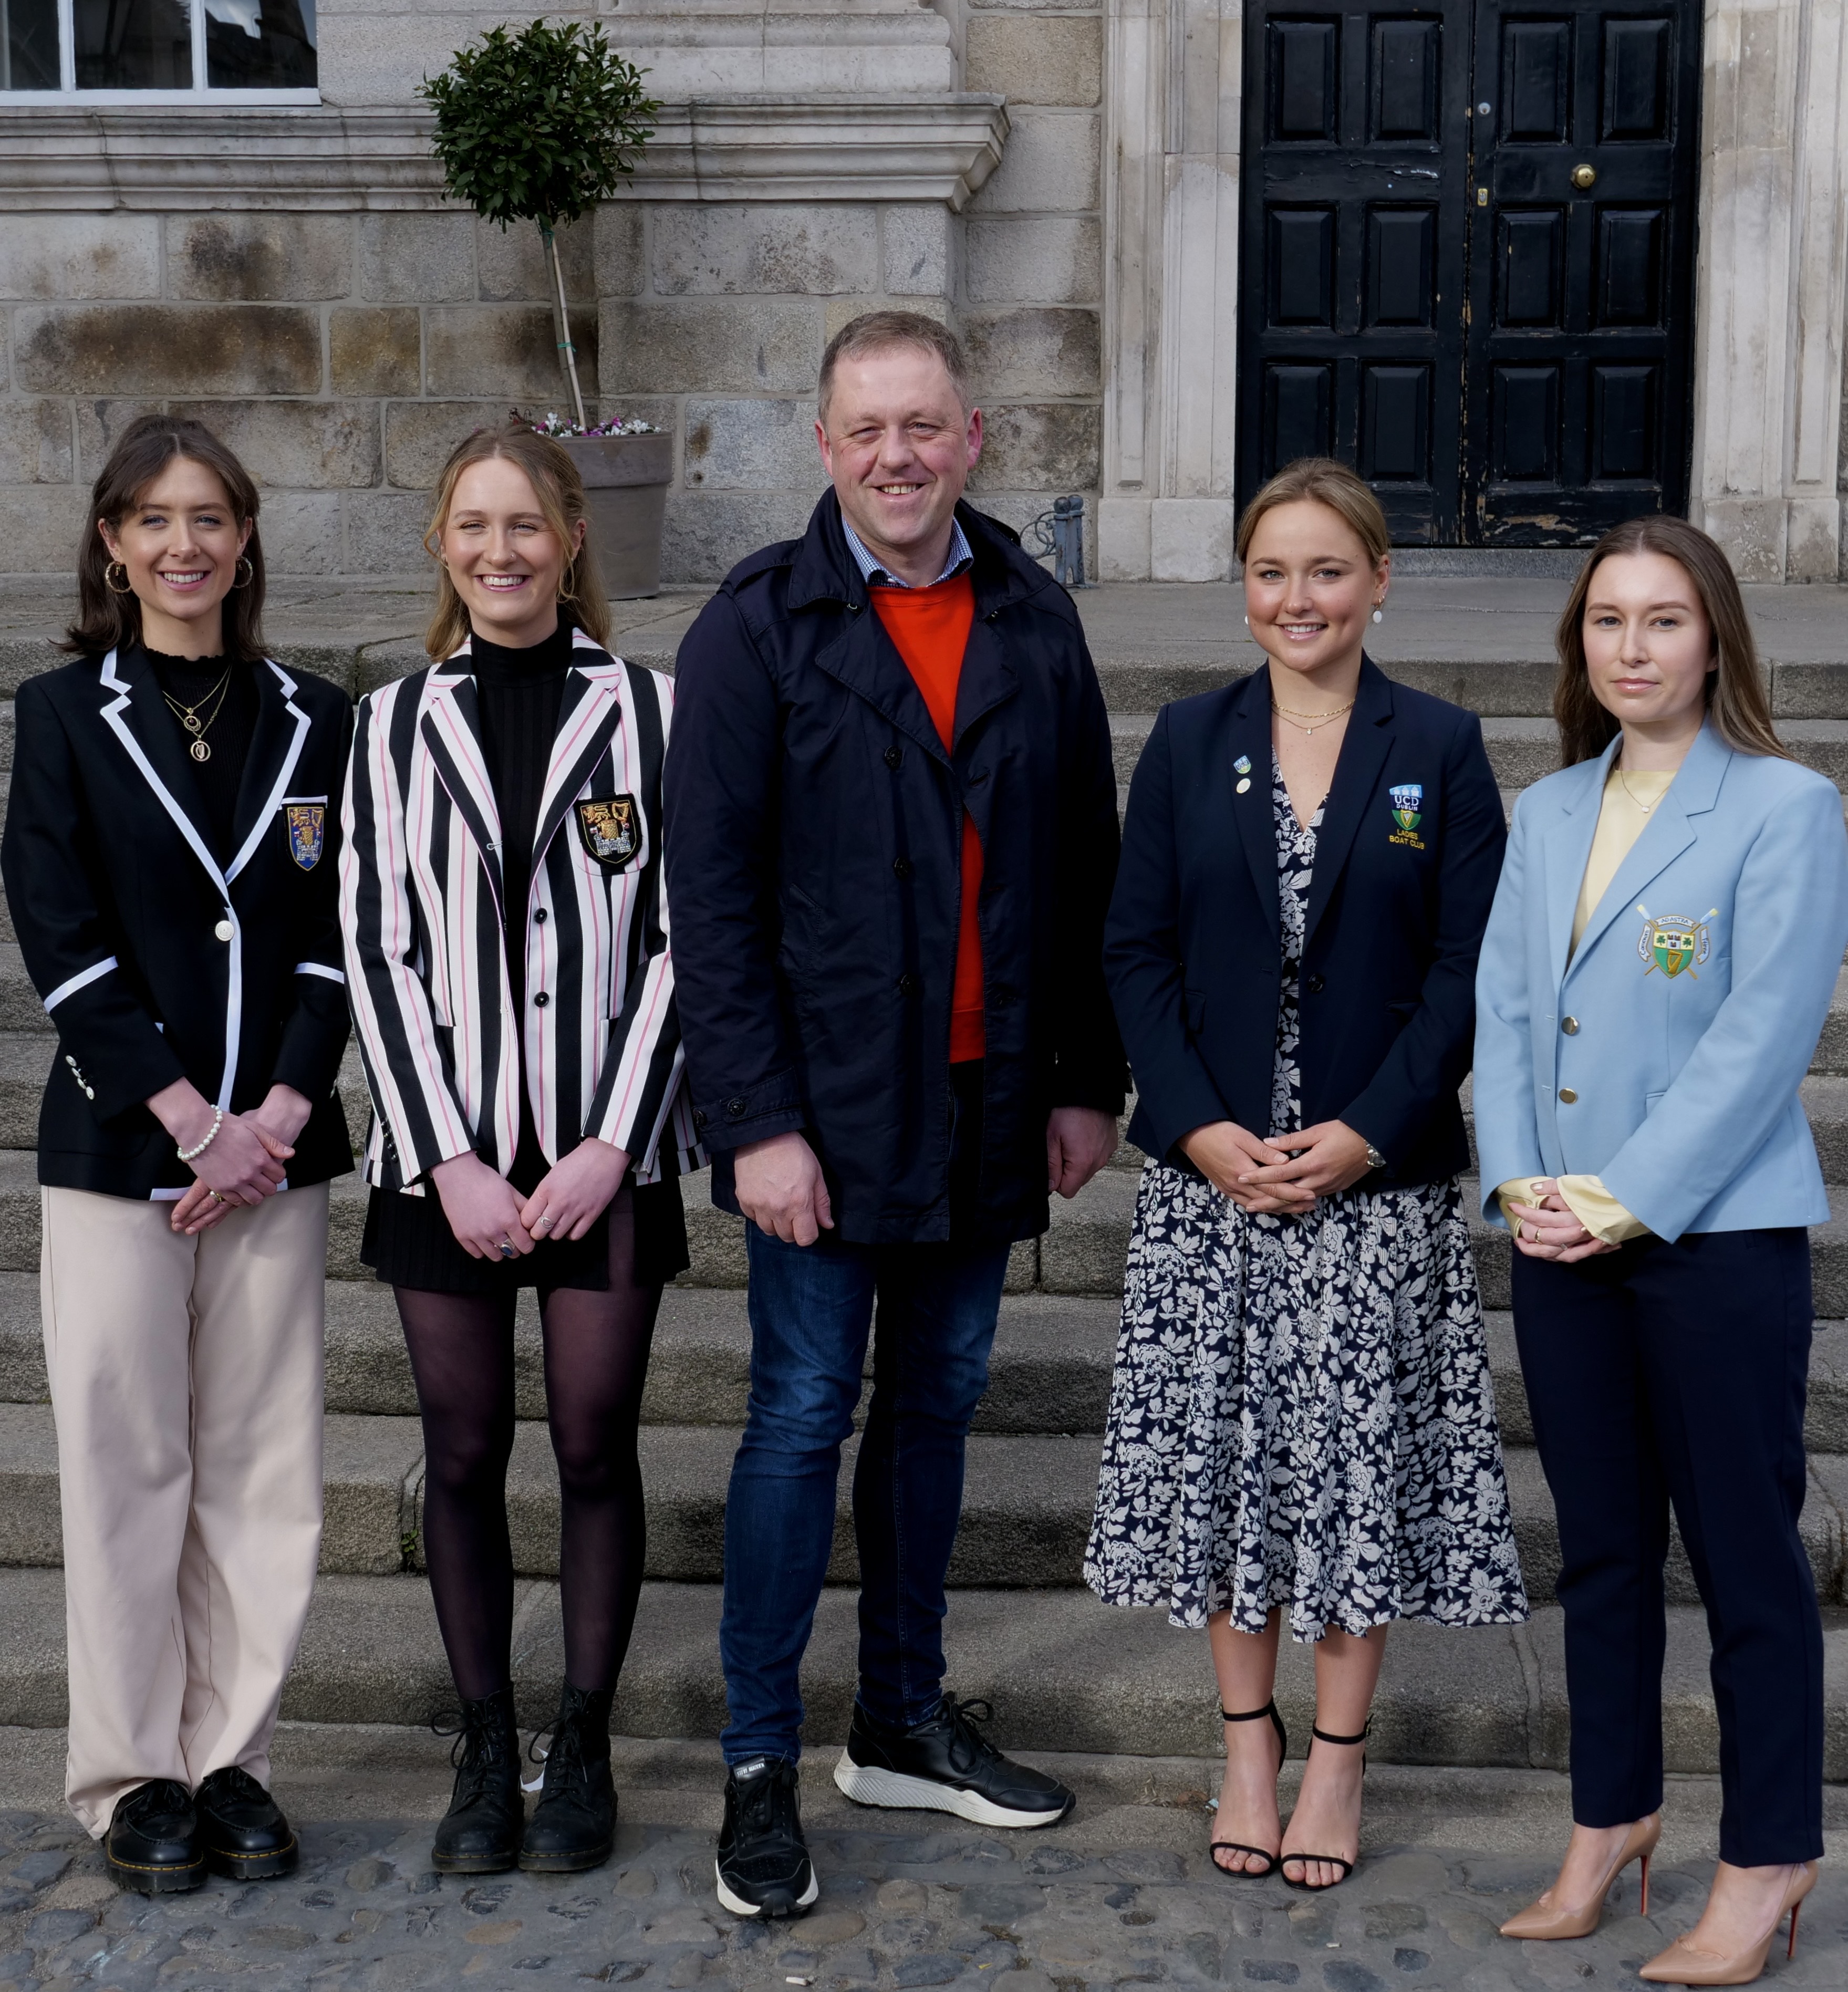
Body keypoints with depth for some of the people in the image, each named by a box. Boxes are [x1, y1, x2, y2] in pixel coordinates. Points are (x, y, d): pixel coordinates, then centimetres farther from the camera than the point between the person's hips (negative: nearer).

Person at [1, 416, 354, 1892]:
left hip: (276, 1147, 2)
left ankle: (230, 1758, 17)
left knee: (258, 1465, 5)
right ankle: (132, 1774, 14)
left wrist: (273, 1117, -8)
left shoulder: (312, 720, 8)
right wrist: (188, 1119, -11)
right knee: (126, 1461, 2)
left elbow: (341, 936, 4)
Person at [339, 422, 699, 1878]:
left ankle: (584, 1745, 19)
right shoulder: (395, 724, 6)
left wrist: (612, 1144, -10)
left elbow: (678, 940, -2)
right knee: (465, 1453, 7)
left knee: (595, 1445, 4)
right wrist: (450, 1159, -7)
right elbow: (377, 952, 2)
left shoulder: (648, 710, 0)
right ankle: (486, 1749, 21)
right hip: (446, 1147, 2)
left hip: (606, 1144, -1)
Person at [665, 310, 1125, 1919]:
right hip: (827, 1105, -4)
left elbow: (1085, 867, 9)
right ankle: (761, 1765, 12)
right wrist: (757, 1120, -14)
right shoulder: (760, 627, -6)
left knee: (938, 1399, 14)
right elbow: (712, 892, -9)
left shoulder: (1034, 622, 6)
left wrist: (1084, 1080, 5)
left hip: (987, 1104, 4)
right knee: (805, 1413, 0)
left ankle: (904, 1722, 28)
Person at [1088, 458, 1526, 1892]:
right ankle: (1250, 1738, 23)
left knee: (1359, 1460, 3)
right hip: (1208, 1175, 2)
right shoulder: (1189, 743, 5)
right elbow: (1136, 950, 3)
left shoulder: (1440, 749, 1)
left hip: (1379, 1178, -1)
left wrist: (1364, 1134, -13)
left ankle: (1338, 1754, 19)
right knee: (1222, 1457, 7)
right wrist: (1200, 1130, -9)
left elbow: (1468, 968, -3)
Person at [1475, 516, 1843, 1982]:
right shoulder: (1546, 815, 13)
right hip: (1563, 1240, 6)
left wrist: (1629, 1197, -16)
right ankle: (1613, 1815, 27)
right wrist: (1519, 1180, -6)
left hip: (1718, 1237, -5)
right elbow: (1505, 1008, 9)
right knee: (1601, 1543, 14)